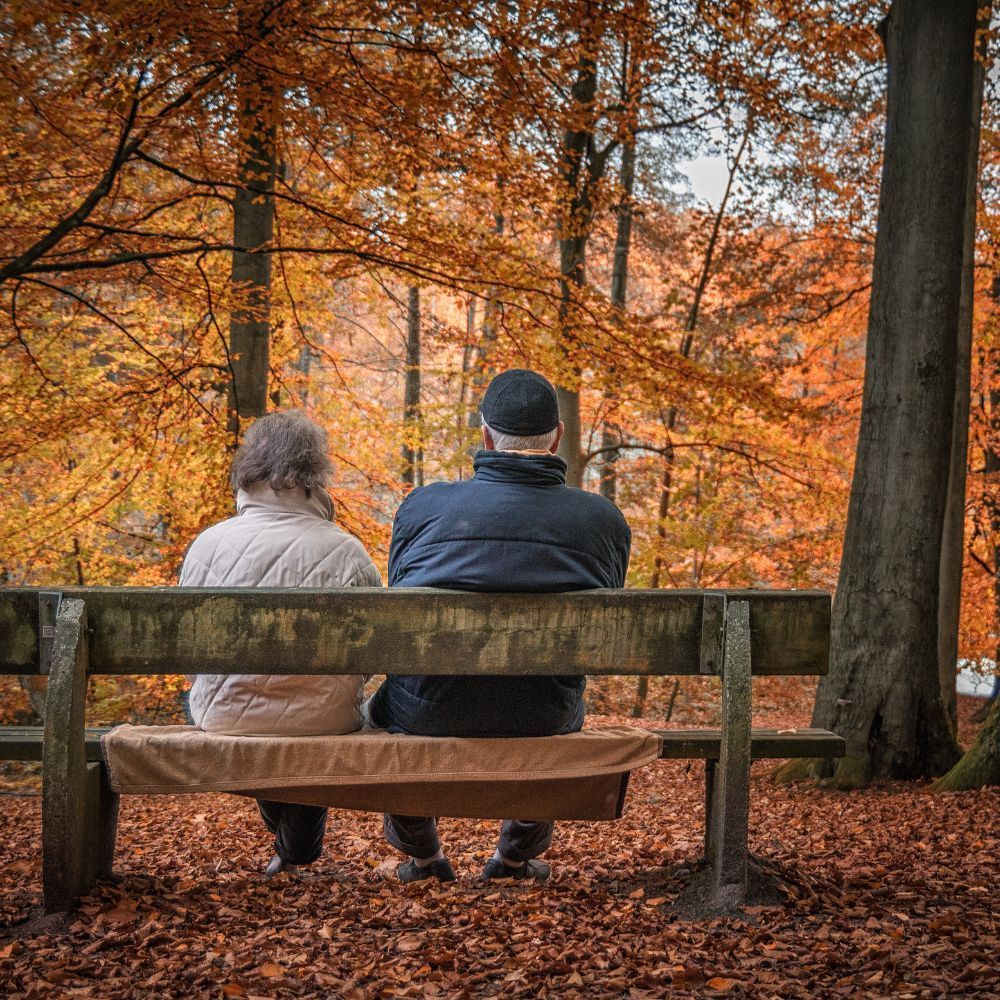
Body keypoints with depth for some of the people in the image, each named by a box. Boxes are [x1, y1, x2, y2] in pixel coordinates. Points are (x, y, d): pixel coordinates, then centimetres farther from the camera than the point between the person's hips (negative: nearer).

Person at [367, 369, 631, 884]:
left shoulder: (422, 506, -9)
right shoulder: (604, 519, -6)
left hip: (426, 718, -1)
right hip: (541, 724, 1)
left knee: (381, 703, 35)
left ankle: (423, 859, 50)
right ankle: (515, 859, 50)